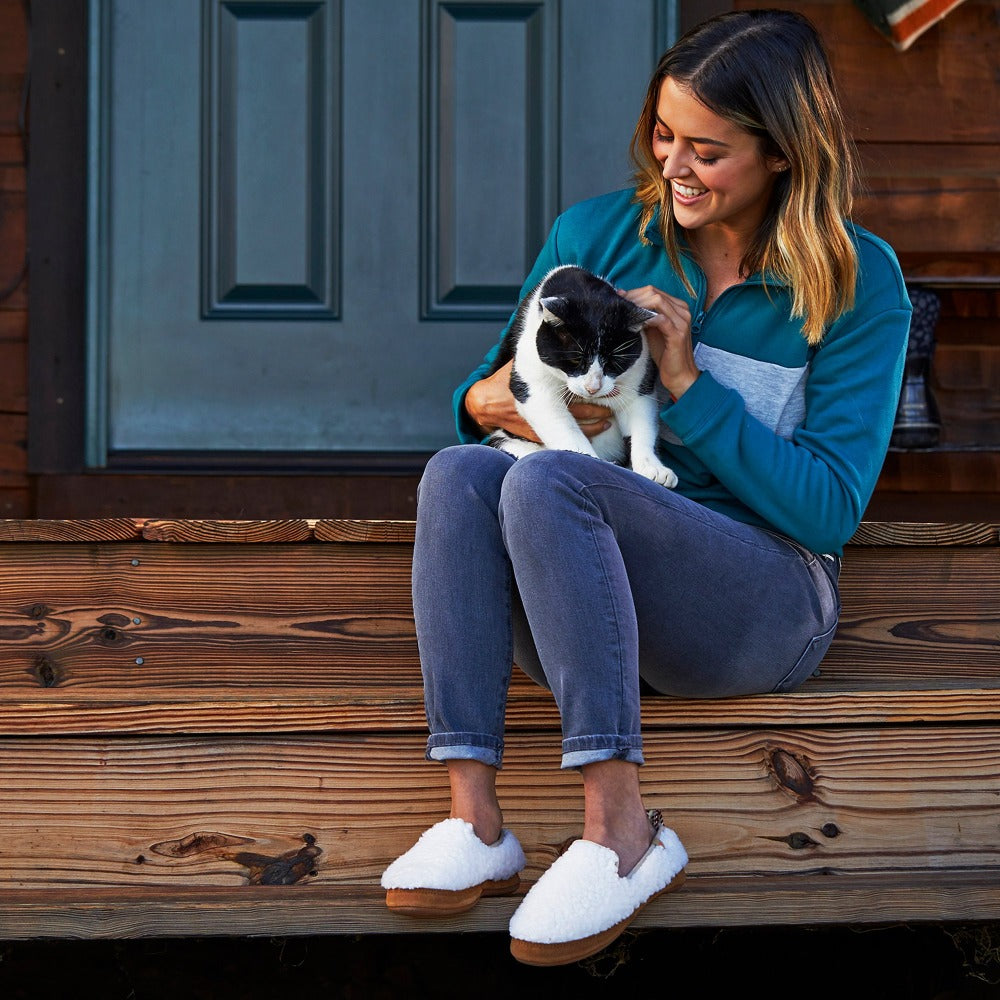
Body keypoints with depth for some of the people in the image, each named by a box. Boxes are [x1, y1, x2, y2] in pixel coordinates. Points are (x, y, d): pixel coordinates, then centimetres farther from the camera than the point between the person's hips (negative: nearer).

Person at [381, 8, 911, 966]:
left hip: (766, 607, -4)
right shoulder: (596, 233, 9)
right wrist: (488, 403, -10)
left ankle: (619, 825, -33)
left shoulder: (856, 280, -1)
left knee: (546, 480, -32)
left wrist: (688, 385, -13)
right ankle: (472, 817, -35)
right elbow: (483, 395, 15)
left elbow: (831, 508, -6)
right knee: (459, 470, -28)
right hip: (593, 592, 4)